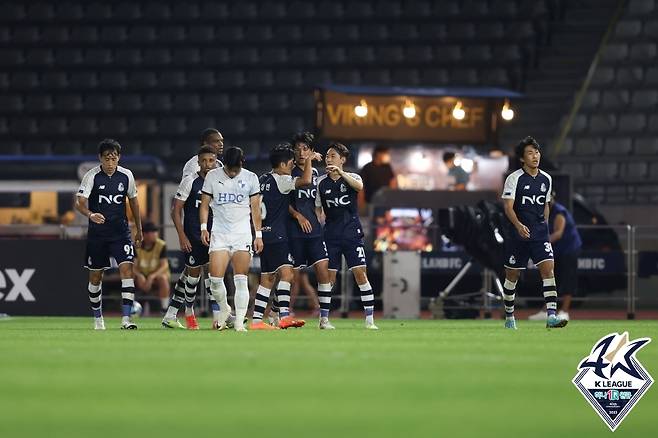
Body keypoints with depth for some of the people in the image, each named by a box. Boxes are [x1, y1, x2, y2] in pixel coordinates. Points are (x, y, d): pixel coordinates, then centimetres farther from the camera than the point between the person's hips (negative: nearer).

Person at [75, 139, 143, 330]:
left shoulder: (126, 176, 0)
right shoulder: (92, 176, -9)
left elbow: (133, 201, 14)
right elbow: (79, 202, -18)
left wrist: (139, 229, 19)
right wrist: (90, 215, -39)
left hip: (120, 231, 1)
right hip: (97, 233, -1)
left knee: (127, 269, -16)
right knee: (95, 276, 9)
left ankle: (126, 319, -20)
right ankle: (98, 318, 28)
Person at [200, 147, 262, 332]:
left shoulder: (251, 178, 4)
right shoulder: (213, 176, 3)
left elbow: (255, 208, 8)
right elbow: (204, 204, 8)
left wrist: (259, 235, 6)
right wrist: (203, 228, -4)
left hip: (242, 234, 0)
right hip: (219, 233, 0)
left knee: (241, 280, -7)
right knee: (215, 279, -9)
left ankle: (239, 322, -4)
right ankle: (224, 309, 18)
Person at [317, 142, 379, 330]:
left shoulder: (352, 177, 2)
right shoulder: (321, 182, 7)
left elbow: (359, 186, -23)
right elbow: (317, 209, 13)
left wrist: (341, 173, -34)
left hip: (352, 233, -2)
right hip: (331, 235, 2)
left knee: (360, 273, -9)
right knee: (328, 276, -2)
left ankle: (369, 319, -6)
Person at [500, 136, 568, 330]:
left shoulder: (546, 179, 8)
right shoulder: (514, 179, -7)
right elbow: (508, 207, -15)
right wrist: (519, 225, -30)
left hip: (540, 234, 3)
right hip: (517, 234, -3)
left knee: (548, 269, -14)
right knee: (512, 275, 8)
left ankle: (551, 315, -21)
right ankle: (509, 316, 25)